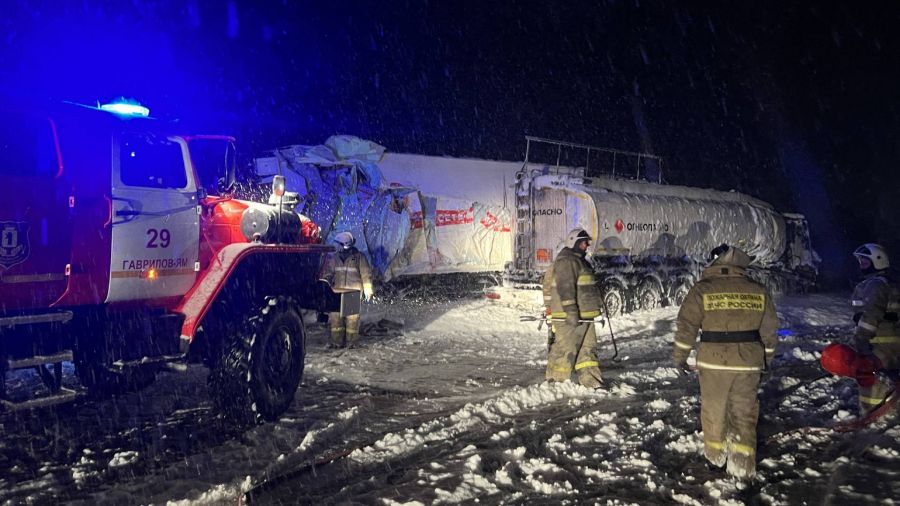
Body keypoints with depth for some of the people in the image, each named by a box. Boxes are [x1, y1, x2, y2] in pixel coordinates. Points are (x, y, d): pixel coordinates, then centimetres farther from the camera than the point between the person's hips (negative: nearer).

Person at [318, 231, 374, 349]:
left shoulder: (359, 257, -1)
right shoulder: (334, 257, 9)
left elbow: (366, 275, -1)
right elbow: (327, 275, 14)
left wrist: (368, 291, -4)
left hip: (354, 293, -3)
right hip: (337, 293, 3)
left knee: (352, 318, -4)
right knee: (335, 317, -1)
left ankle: (351, 342, 4)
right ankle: (337, 342, 6)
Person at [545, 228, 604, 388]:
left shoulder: (579, 260, 21)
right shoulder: (566, 261, -14)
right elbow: (565, 287, -23)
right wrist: (571, 311, -27)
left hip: (583, 315, 11)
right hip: (568, 316, -11)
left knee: (588, 347, 10)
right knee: (566, 348, -5)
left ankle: (590, 379, 13)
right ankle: (555, 380, 5)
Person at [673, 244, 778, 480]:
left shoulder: (702, 290, -10)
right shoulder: (759, 292, 0)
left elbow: (686, 327, -6)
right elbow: (769, 331, 7)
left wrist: (680, 356, 6)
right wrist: (766, 359, 20)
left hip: (713, 362, -2)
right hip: (749, 363, 2)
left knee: (713, 408, 16)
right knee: (744, 412, 11)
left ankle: (716, 454, 29)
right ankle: (742, 464, 3)